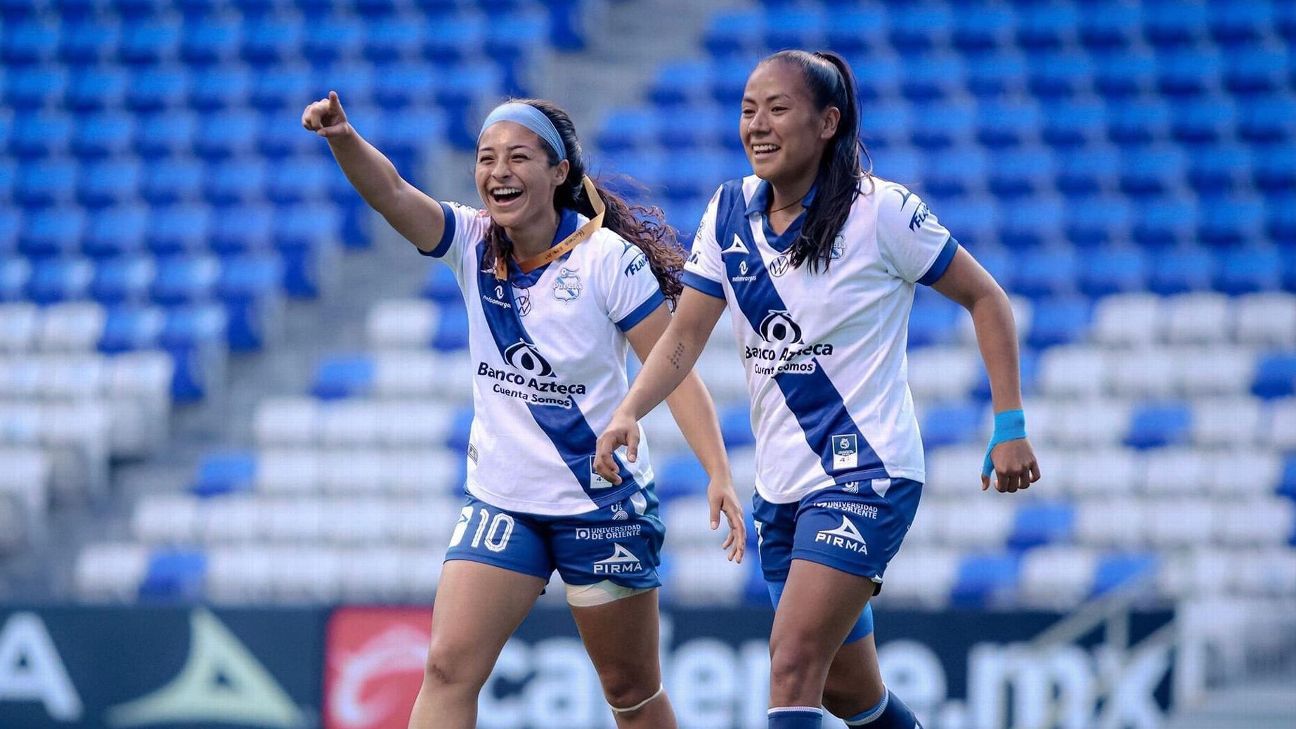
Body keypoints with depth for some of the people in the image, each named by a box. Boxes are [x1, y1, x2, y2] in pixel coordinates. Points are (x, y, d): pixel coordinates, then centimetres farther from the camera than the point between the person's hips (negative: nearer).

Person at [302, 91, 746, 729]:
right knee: (449, 669, -12)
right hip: (500, 502, 3)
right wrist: (343, 138, -39)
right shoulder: (472, 243, -2)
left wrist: (719, 476, -22)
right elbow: (389, 192, -18)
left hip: (604, 504, -3)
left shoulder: (607, 258, -13)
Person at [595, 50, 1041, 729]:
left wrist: (1010, 427, -7)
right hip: (780, 486, 6)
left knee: (793, 663, -20)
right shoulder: (729, 212, 3)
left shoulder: (882, 211, -12)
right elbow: (685, 335, 3)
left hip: (866, 473, -6)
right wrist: (628, 412, -15)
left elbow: (985, 298, -3)